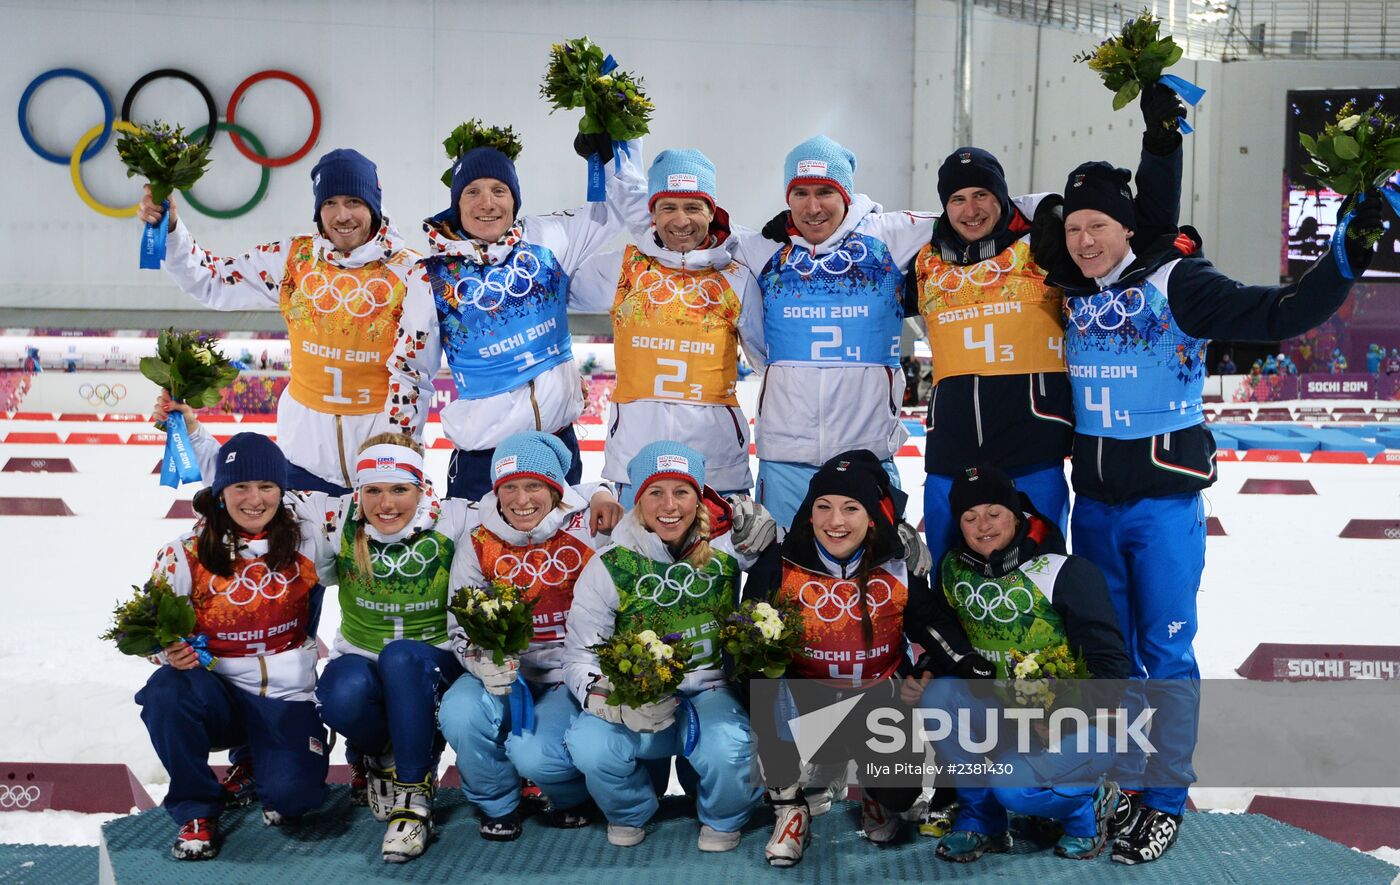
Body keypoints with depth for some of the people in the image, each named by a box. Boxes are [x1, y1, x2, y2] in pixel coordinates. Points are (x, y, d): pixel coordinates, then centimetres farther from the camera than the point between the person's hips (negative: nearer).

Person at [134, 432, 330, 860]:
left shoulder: (304, 544, -2)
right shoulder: (186, 555, -4)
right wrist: (170, 651, -19)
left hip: (287, 695, 0)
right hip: (218, 692, 0)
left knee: (291, 794, -22)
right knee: (167, 692, -34)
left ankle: (256, 761, 20)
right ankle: (197, 809, -9)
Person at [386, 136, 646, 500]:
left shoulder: (548, 241, 0)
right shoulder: (432, 277, -4)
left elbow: (623, 203, 9)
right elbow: (408, 368, 3)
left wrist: (615, 149, -7)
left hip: (560, 441, 2)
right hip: (482, 454, -2)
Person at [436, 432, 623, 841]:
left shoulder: (587, 528, -9)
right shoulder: (480, 544, -1)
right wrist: (485, 664, -21)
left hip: (573, 675, -3)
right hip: (508, 670, 3)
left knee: (536, 756, -28)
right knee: (460, 714, -29)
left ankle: (572, 796, 13)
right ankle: (497, 804, 4)